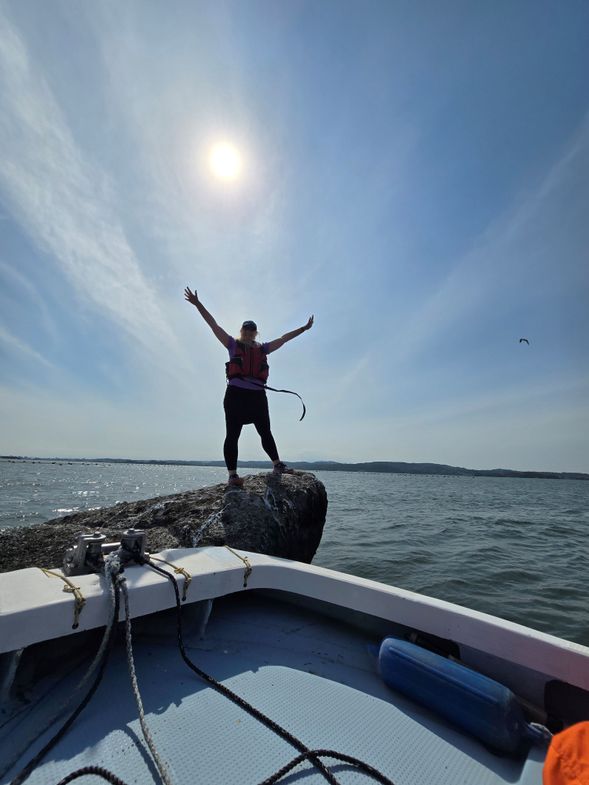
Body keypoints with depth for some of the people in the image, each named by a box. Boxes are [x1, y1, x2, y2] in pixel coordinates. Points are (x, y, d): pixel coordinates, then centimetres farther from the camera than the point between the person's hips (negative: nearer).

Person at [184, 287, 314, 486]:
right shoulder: (233, 345, 10)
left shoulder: (262, 349, 18)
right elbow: (213, 325, 7)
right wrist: (198, 304, 2)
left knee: (265, 432, 10)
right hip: (236, 394, -3)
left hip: (257, 396, 4)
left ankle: (278, 465, 20)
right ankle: (232, 475, 0)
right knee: (232, 436, -3)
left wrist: (304, 328, 27)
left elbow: (283, 338, 23)